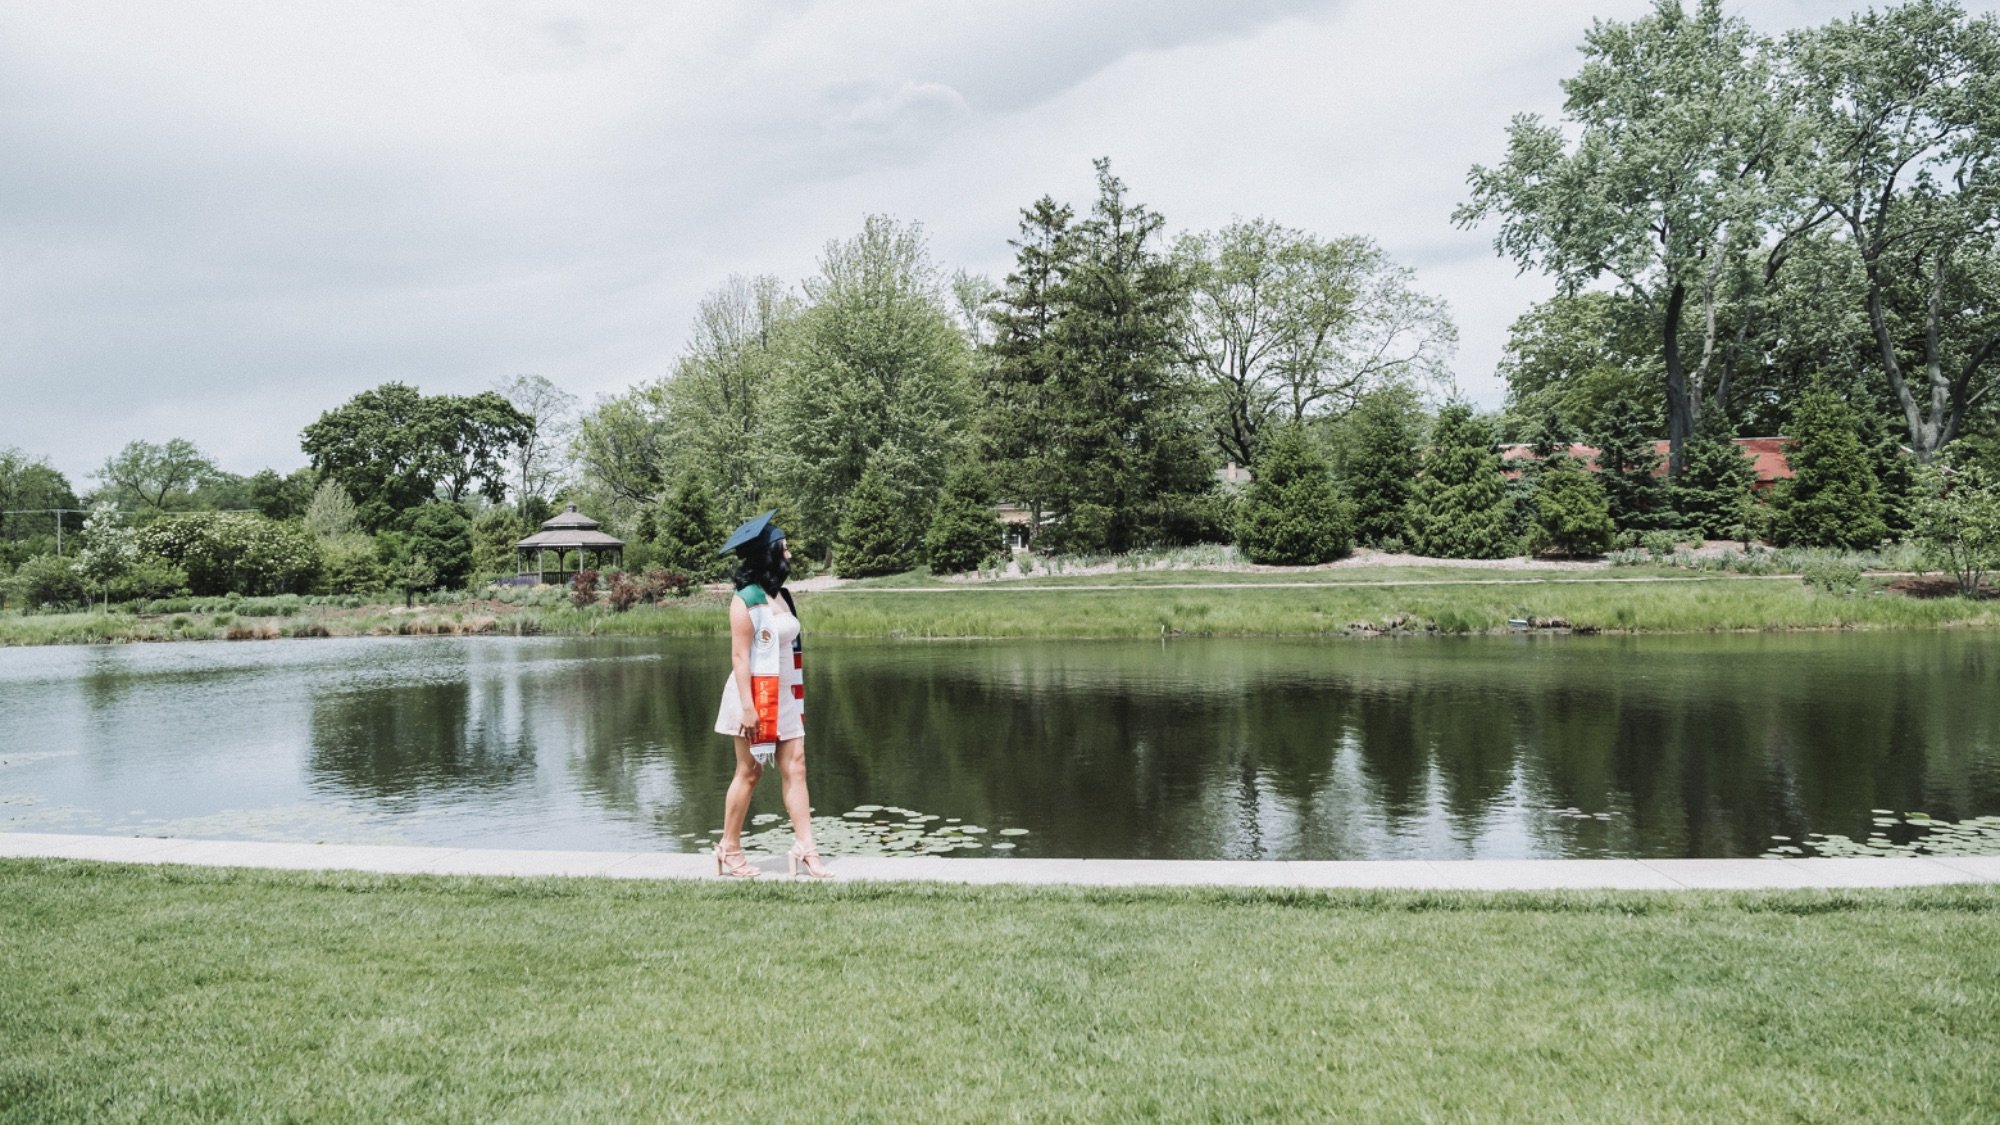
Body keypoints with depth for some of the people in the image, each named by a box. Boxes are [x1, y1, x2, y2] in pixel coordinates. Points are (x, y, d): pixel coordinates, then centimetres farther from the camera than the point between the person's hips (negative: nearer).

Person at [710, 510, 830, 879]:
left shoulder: (782, 596, 10)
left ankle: (805, 848, 1)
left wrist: (796, 695, 16)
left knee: (795, 769, 1)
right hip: (755, 696, -7)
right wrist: (747, 707, -21)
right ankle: (729, 848, 15)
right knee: (749, 772, 2)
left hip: (785, 696, 7)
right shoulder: (746, 600, -12)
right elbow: (739, 656, -16)